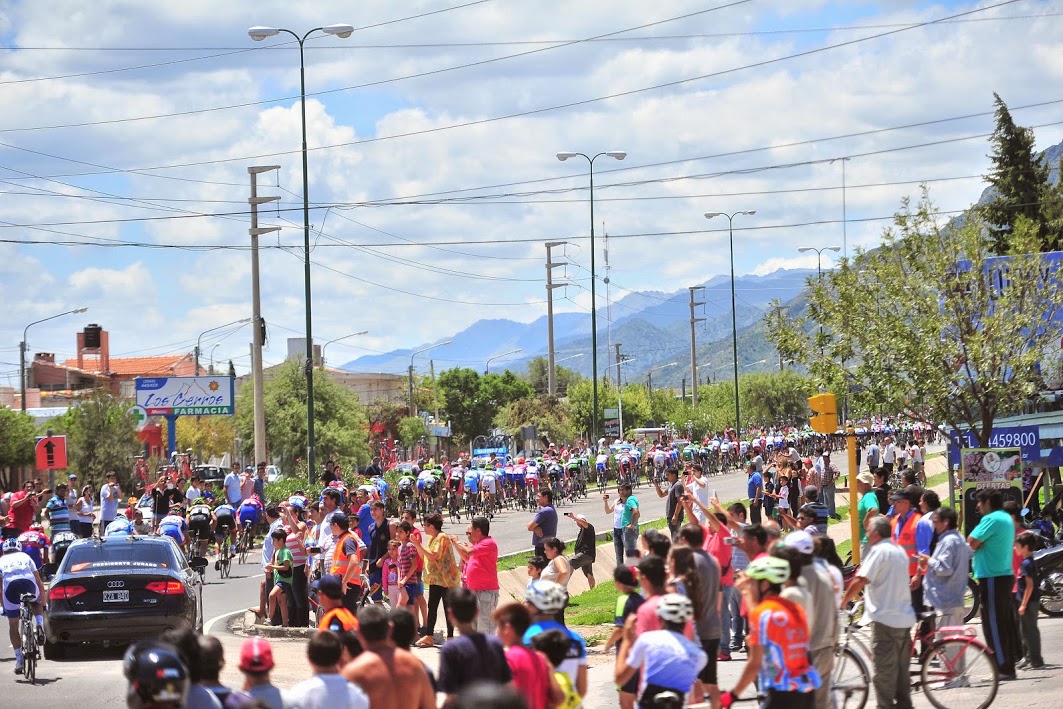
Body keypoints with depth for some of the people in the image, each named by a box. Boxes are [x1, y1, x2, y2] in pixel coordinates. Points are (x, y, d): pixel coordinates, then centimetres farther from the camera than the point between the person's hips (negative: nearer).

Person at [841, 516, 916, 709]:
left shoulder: (879, 550, -13)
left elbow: (860, 581, -19)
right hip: (905, 617, 8)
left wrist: (843, 602, -8)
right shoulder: (899, 551, 14)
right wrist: (870, 595, 26)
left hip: (885, 618, -8)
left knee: (884, 670, -3)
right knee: (901, 668, 15)